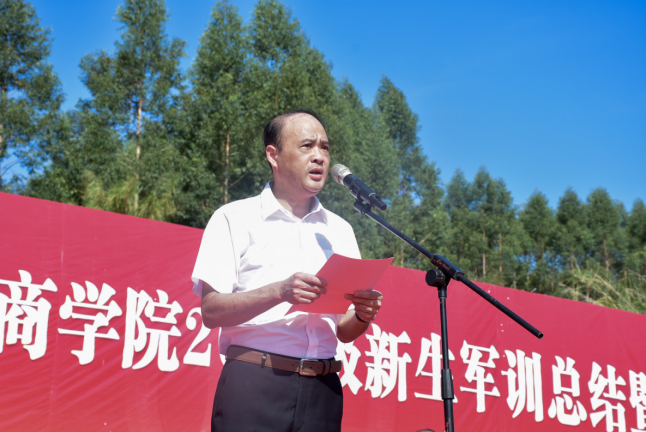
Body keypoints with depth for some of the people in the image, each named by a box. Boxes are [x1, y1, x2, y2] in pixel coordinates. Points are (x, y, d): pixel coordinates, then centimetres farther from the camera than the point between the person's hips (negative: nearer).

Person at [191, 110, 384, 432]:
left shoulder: (339, 230, 17)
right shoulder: (235, 218, 4)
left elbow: (345, 333, 16)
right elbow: (211, 312, -6)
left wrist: (363, 316, -7)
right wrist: (279, 292, -20)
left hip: (322, 390, 4)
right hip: (253, 384, -3)